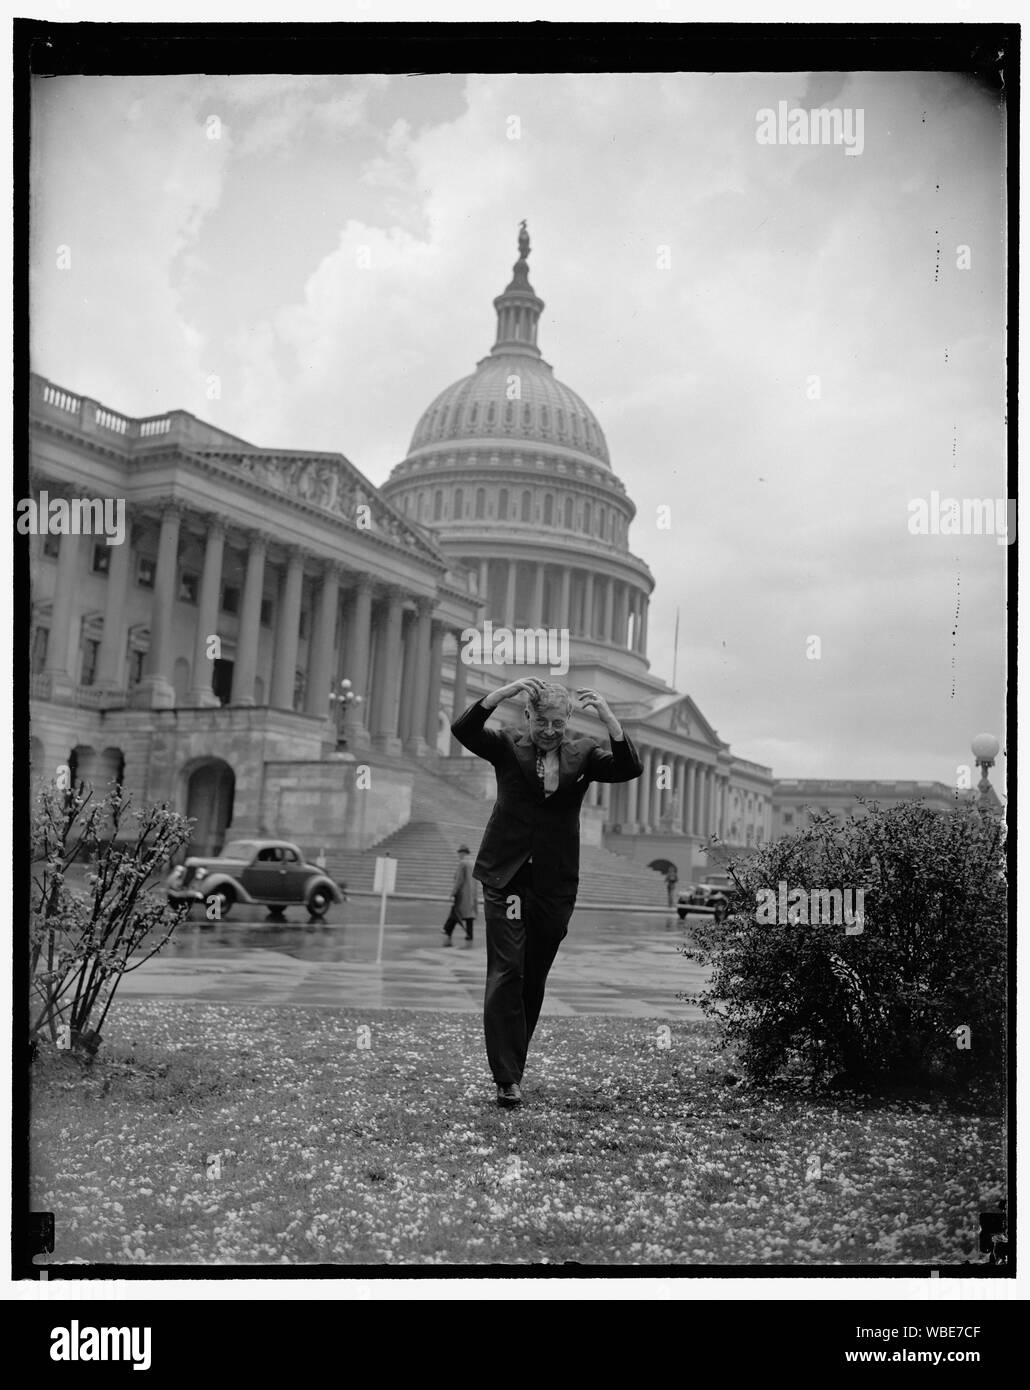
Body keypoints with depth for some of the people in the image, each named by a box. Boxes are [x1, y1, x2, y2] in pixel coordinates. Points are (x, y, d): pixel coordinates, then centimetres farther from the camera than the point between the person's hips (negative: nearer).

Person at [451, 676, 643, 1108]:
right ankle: (507, 1078, -9)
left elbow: (631, 769, -9)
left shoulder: (583, 753, 4)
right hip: (506, 876, -2)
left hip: (555, 883, 2)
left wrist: (608, 718, -23)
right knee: (506, 972, -10)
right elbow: (463, 730, -13)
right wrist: (502, 692, -27)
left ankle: (513, 1062, 27)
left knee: (534, 979, 11)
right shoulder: (508, 746, 1)